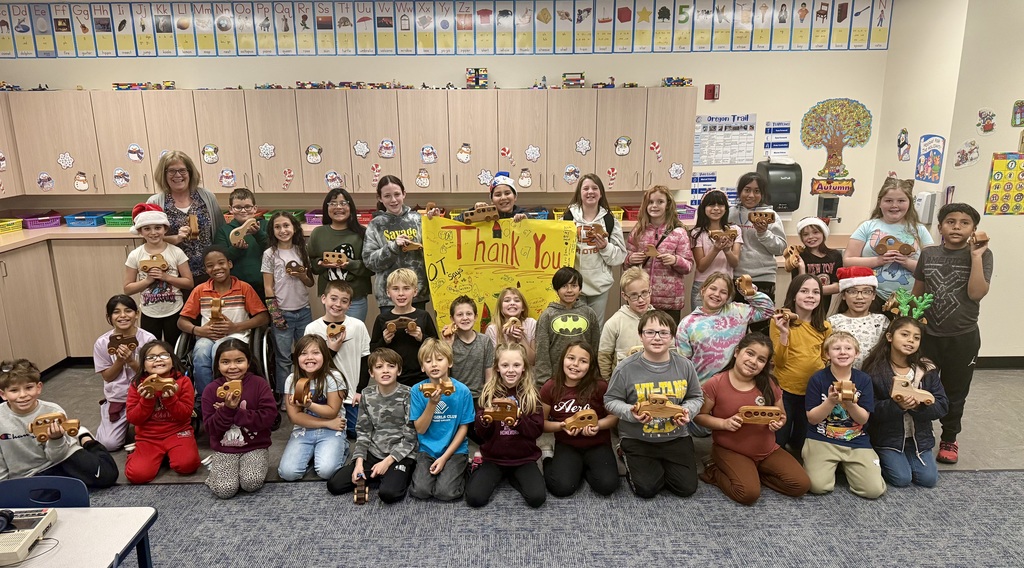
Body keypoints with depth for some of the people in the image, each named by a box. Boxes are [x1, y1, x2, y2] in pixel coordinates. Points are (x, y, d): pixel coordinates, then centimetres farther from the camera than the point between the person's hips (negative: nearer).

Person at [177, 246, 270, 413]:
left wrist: (235, 327, -14)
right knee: (201, 352, -34)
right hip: (207, 337, 2)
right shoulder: (199, 290, 8)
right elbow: (181, 321, 9)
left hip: (234, 336, -2)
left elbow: (264, 317, -1)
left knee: (220, 350, -37)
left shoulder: (244, 288, 2)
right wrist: (199, 330, -13)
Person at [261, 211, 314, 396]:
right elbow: (268, 287, -3)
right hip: (282, 312, -3)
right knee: (284, 358, 2)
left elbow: (311, 283, 10)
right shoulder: (270, 254, -2)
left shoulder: (302, 251, 7)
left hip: (304, 311, 3)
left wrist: (302, 275, -12)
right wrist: (275, 314, -9)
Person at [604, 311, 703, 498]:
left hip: (676, 437, 3)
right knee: (647, 489, -7)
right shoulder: (626, 368, -15)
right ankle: (629, 458, 25)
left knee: (687, 488, 0)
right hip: (637, 439, -3)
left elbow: (696, 398, 5)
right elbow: (611, 400, -6)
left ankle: (661, 465, 31)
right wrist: (630, 412, -25)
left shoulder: (684, 365, -7)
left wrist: (687, 411, -17)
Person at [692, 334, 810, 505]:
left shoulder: (769, 384, -2)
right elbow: (699, 416, -8)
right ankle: (715, 472, 1)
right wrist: (724, 423, -22)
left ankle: (752, 473, 9)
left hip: (768, 451, 5)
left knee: (801, 485, -9)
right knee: (749, 493, -27)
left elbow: (782, 415, 11)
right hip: (730, 451, -5)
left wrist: (778, 423, -12)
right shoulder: (716, 384, -13)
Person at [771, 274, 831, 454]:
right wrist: (783, 332, -26)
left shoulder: (825, 327, 0)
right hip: (785, 390, -3)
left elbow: (824, 359, 14)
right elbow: (779, 362, -14)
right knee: (778, 442, 8)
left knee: (801, 444, 18)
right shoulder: (780, 321, -11)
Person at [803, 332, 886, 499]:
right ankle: (826, 464, 12)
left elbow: (863, 419, -3)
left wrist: (850, 404, -24)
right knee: (818, 486, -21)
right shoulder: (817, 379, -6)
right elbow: (812, 418, -7)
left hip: (857, 442, 2)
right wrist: (830, 401, -23)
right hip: (822, 440, -2)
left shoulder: (864, 379, 0)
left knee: (874, 490, -13)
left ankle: (845, 466, 16)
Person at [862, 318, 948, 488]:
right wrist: (896, 405, -34)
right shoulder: (874, 370, -14)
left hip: (919, 436, 4)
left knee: (929, 479, -6)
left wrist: (919, 405, -27)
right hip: (887, 437, -4)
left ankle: (906, 458, 24)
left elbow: (942, 405, -7)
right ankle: (880, 459, 17)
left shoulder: (927, 369, -3)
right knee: (901, 479, -14)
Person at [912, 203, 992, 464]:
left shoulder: (981, 255, -6)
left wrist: (975, 256, -19)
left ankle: (949, 439, 30)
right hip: (928, 334, 1)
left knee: (955, 392, 13)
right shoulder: (928, 254, 0)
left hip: (963, 337, -1)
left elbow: (976, 293, -19)